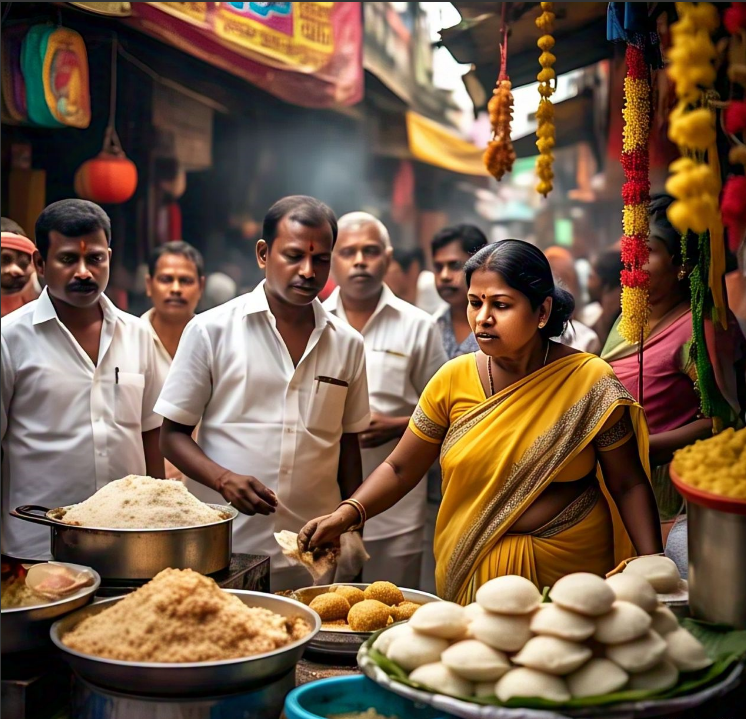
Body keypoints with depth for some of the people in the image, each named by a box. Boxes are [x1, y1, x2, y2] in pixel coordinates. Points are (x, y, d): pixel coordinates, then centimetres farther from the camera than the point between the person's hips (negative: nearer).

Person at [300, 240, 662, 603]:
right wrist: (346, 514, -15)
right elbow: (400, 469, 0)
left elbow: (629, 485, -5)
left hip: (571, 570, -2)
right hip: (470, 574, 2)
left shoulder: (589, 382, -10)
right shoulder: (453, 379, -4)